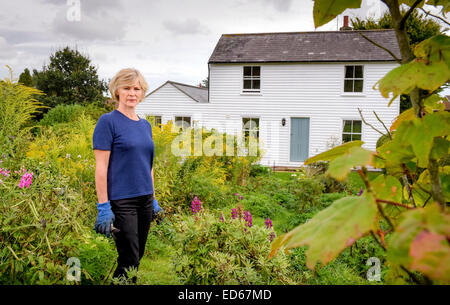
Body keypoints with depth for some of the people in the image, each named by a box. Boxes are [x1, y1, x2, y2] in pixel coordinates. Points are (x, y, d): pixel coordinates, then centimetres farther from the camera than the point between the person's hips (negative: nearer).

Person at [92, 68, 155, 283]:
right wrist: (103, 207, -16)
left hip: (144, 200, 7)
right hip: (121, 201, -7)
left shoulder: (145, 125, 13)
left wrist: (154, 200, 18)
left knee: (137, 256, 13)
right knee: (129, 260, -5)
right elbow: (101, 167, -12)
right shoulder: (108, 121, -7)